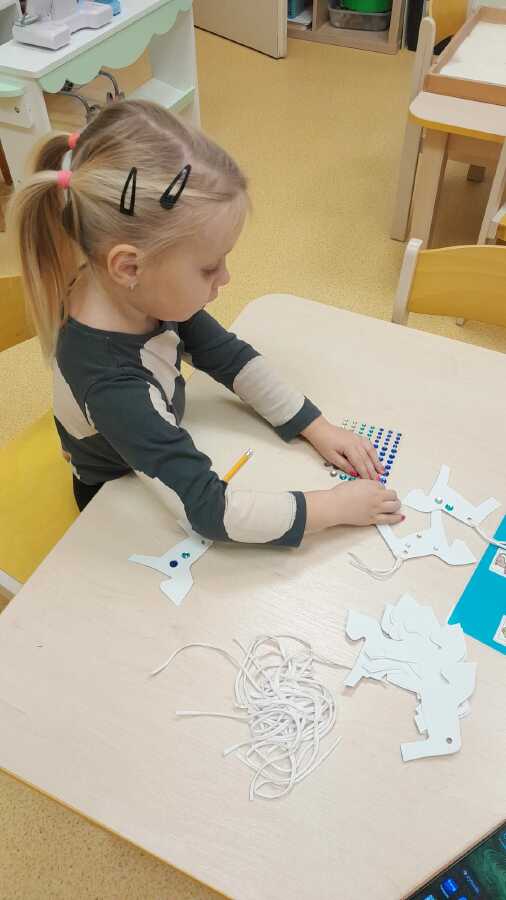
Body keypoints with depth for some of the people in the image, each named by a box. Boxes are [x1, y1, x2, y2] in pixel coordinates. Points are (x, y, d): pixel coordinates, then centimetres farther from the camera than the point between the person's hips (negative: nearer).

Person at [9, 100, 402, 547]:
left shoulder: (136, 292, -22)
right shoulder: (111, 383, -42)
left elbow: (228, 357, -9)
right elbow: (210, 510, -39)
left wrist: (317, 427, -12)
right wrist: (337, 506, -31)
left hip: (162, 456, 6)